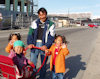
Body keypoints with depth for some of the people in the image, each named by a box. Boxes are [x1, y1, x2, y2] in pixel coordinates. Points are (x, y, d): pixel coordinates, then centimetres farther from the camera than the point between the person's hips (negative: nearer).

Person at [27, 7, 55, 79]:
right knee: (32, 62, 2)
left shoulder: (51, 24, 0)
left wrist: (46, 45, -19)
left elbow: (51, 37, -5)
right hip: (35, 44, 2)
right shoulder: (35, 23, 7)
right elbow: (30, 34, 4)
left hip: (44, 45, -1)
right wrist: (30, 43, -11)